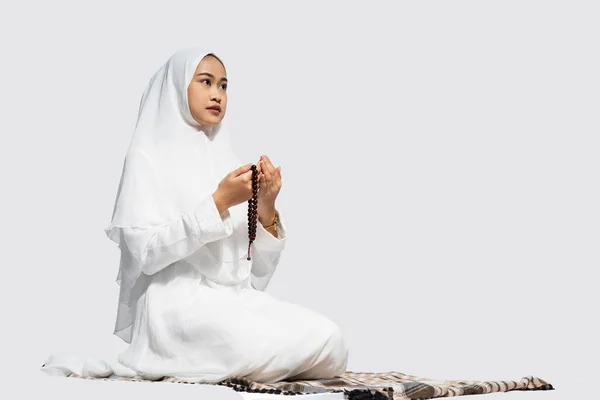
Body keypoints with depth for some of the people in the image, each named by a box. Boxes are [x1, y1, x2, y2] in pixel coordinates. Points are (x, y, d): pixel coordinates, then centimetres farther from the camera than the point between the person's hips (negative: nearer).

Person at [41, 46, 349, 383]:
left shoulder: (227, 162, 17)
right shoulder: (149, 157, 2)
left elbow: (258, 270, 14)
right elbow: (146, 252, -12)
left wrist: (267, 207, -4)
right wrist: (218, 203, -17)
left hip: (238, 302, 6)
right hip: (178, 304, -6)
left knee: (331, 341, -22)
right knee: (315, 345, -28)